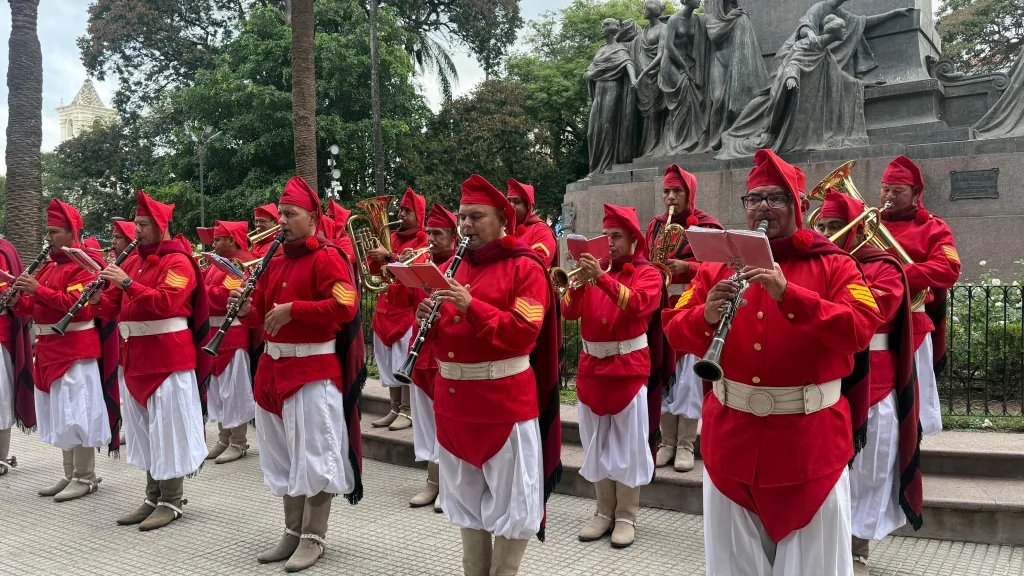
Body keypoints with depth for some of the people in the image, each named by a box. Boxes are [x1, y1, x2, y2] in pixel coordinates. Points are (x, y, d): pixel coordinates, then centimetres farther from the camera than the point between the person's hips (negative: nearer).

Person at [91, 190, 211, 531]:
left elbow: (166, 302, -24)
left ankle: (171, 502, 9)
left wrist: (127, 284, -27)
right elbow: (114, 309, 15)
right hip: (135, 357, 8)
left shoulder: (178, 262, -9)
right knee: (144, 429, 13)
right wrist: (98, 299, -6)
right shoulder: (132, 261, 15)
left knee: (168, 428, -2)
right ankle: (153, 498, 24)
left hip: (168, 357, -8)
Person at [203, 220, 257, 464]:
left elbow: (224, 296, -22)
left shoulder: (243, 263, -13)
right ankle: (224, 439, 23)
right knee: (218, 388, 13)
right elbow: (207, 284, 14)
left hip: (233, 335, -10)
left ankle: (238, 443, 5)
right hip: (215, 333, 10)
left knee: (234, 388, -3)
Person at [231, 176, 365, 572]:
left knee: (314, 456, -1)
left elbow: (345, 307, -23)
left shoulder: (327, 258, -10)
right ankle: (292, 531, 27)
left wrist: (292, 309, -23)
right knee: (285, 455, 15)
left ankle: (314, 537, 12)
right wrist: (247, 310, -4)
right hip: (274, 368, 8)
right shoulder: (274, 263, 13)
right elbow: (264, 318, 17)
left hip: (314, 370, -8)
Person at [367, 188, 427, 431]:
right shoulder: (392, 237, 17)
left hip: (408, 308, -7)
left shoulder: (423, 240, -3)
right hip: (386, 307, 7)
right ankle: (395, 409, 15)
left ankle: (407, 411, -2)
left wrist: (389, 256, -25)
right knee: (389, 361, 8)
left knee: (406, 361, -7)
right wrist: (372, 250, -3)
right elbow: (375, 270, 14)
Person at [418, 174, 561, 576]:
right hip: (452, 398, 7)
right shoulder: (452, 268, 12)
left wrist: (472, 307, -26)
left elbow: (523, 333, -18)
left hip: (504, 400, -7)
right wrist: (429, 319, -8)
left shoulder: (524, 267, -8)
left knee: (509, 499, 4)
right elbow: (441, 336, 14)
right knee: (466, 496, 17)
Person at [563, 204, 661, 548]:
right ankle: (604, 512, 21)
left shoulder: (647, 273, -2)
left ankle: (627, 517, 12)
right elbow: (569, 312, 0)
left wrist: (602, 278, -31)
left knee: (627, 443, 1)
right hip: (591, 365, 5)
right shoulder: (597, 268, 10)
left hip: (628, 367, -5)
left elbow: (638, 304, -24)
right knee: (596, 443, 10)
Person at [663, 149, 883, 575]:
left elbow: (860, 330, -16)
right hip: (731, 439, 2)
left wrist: (789, 294, -28)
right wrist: (706, 317, -21)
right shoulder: (718, 266, 6)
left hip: (810, 441, -2)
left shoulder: (834, 266, -1)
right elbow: (675, 333, 1)